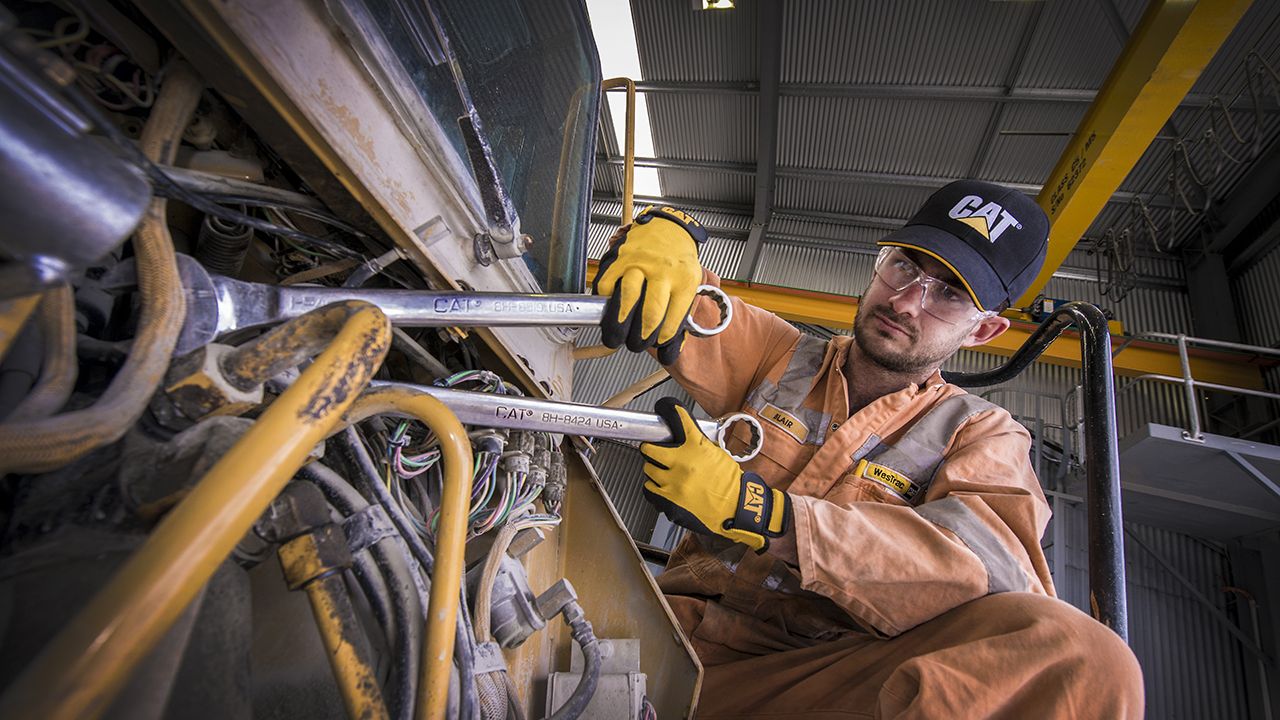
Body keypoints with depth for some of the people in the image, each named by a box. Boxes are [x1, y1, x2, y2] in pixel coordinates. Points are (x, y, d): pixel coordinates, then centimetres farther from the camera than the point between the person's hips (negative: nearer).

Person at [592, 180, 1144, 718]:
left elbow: (991, 570, -14)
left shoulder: (980, 433, 7)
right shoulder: (782, 355, 13)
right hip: (689, 627, 0)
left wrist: (760, 513, -27)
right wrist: (665, 231, -18)